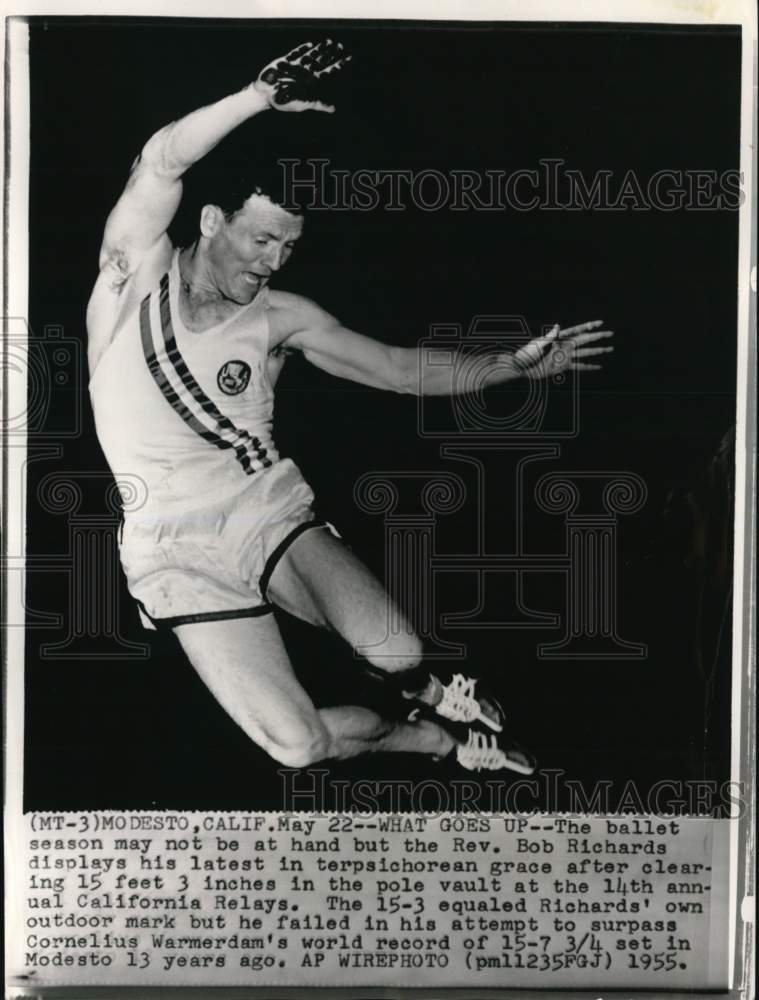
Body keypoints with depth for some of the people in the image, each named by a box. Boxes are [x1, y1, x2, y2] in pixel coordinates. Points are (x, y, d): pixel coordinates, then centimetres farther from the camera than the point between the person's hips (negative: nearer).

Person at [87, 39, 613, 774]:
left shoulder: (281, 318, 1)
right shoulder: (139, 271, -4)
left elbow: (401, 370, 4)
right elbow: (160, 161, -22)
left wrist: (516, 366, -2)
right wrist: (265, 95, -31)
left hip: (269, 511, 2)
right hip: (174, 550, -1)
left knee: (400, 656, -22)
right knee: (299, 747, -12)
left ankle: (443, 715, 16)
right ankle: (434, 740, 18)